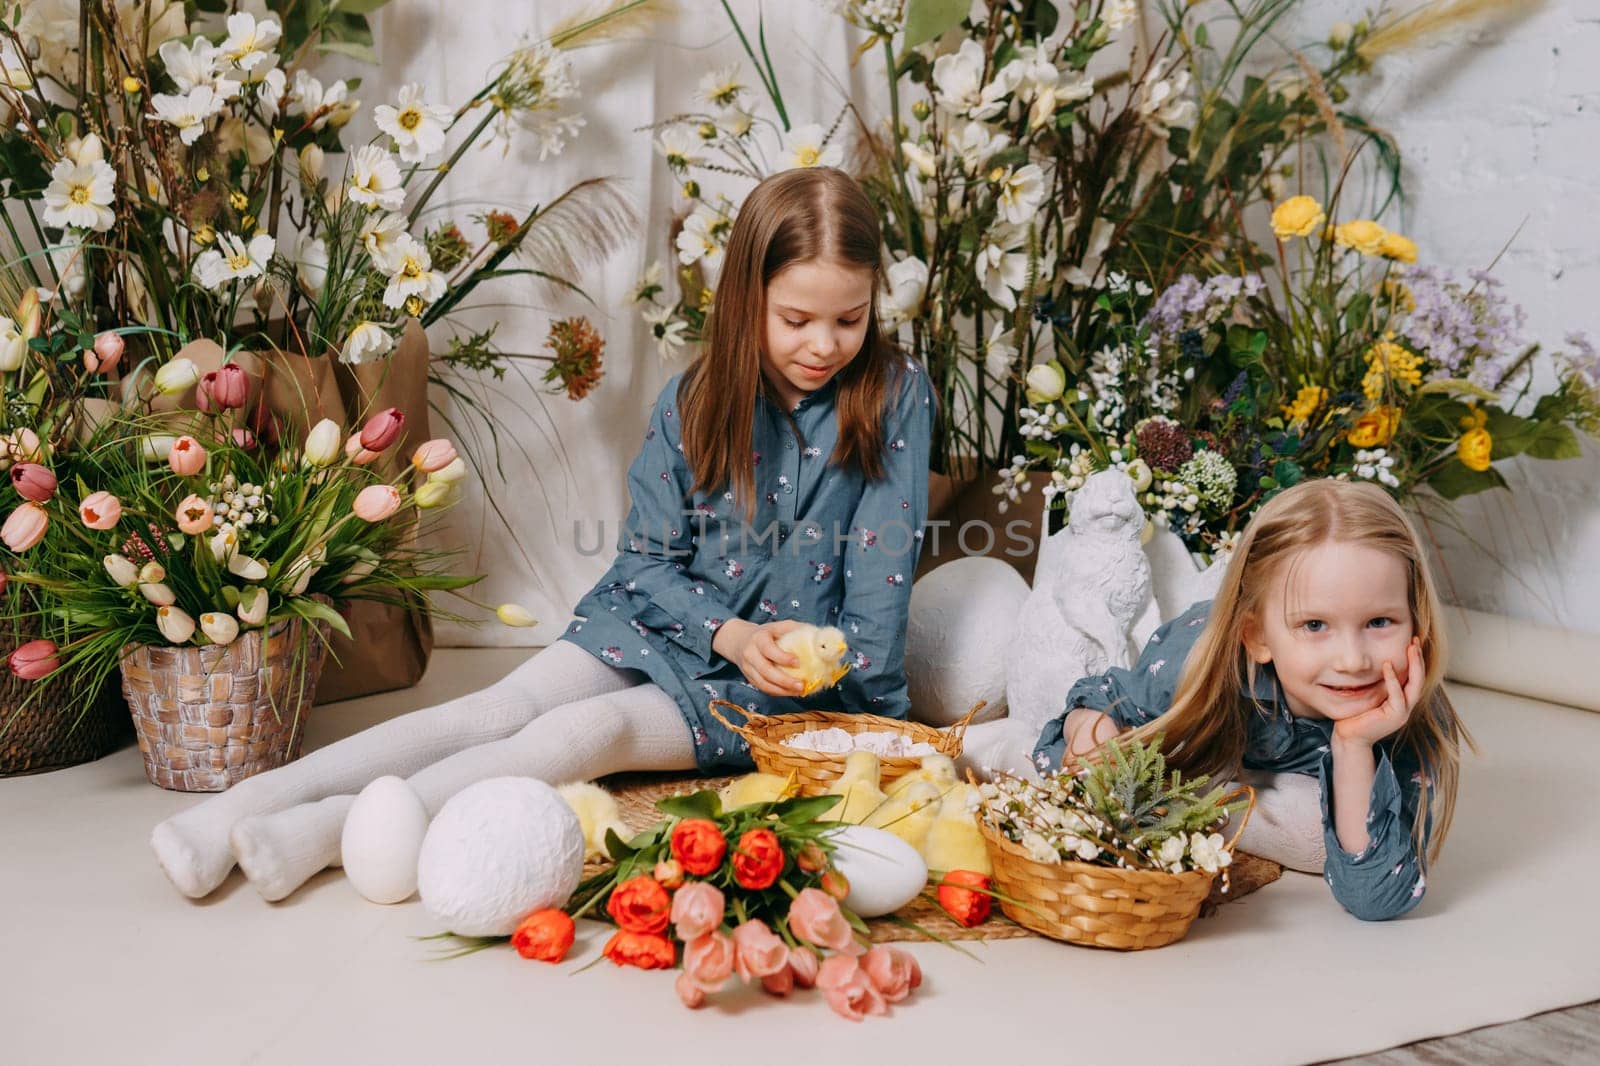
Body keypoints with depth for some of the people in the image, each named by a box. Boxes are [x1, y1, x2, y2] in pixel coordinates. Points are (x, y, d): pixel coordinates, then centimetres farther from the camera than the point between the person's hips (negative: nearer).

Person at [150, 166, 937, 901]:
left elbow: (881, 565, -9)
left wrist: (852, 702, -18)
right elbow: (648, 559, -1)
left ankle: (328, 831, -35)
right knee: (505, 709, -20)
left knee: (591, 730, -27)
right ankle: (248, 801, -28)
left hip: (792, 678, -3)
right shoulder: (694, 402, -3)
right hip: (669, 625, 3)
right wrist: (728, 634, -18)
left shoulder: (895, 398, -10)